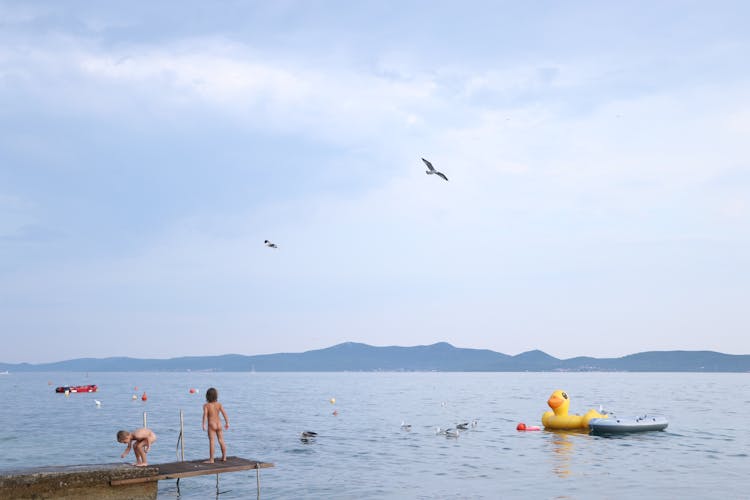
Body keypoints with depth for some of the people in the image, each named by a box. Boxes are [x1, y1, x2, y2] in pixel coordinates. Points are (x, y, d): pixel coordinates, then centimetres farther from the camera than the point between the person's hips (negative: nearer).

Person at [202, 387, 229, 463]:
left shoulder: (206, 405, -8)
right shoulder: (219, 404, 1)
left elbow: (205, 414, -21)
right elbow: (224, 413, -3)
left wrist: (204, 424, -26)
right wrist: (227, 423, 4)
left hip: (211, 425, -4)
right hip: (219, 424, 4)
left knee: (211, 442, -3)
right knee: (221, 441, 13)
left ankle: (211, 459, -3)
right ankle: (224, 457, 20)